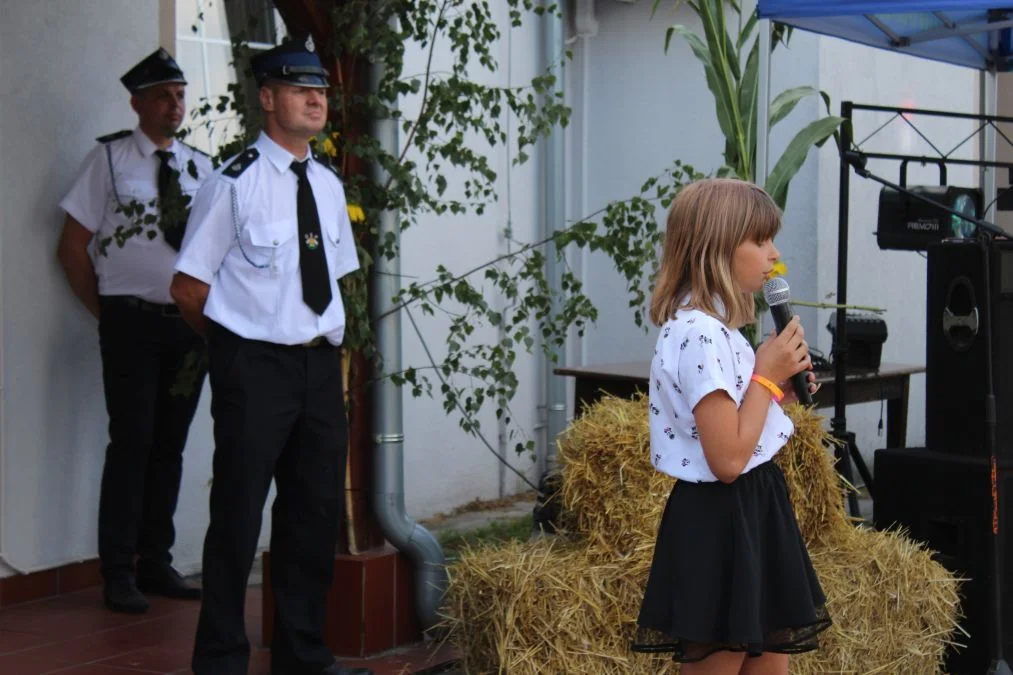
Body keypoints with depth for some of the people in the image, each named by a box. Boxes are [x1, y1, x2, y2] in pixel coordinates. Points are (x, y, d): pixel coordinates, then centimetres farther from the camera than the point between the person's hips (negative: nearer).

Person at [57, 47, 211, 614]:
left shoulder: (202, 167, 9)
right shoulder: (110, 158, -2)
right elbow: (73, 247, -2)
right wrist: (105, 311, -2)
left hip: (191, 322, 4)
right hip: (132, 321, -4)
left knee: (170, 445, 9)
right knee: (132, 442, -5)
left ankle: (157, 563, 19)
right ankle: (119, 574, 4)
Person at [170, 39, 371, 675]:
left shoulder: (328, 184, 10)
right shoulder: (236, 184, -11)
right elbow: (189, 287, -8)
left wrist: (330, 342, 13)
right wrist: (237, 340, 2)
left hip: (321, 365, 7)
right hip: (255, 367, -7)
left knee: (318, 510, 13)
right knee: (239, 513, 1)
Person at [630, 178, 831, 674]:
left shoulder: (715, 327, 11)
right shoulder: (700, 336, -21)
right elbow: (727, 459, -24)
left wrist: (781, 384, 5)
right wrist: (768, 376, -15)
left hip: (750, 514, 10)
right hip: (719, 525, -10)